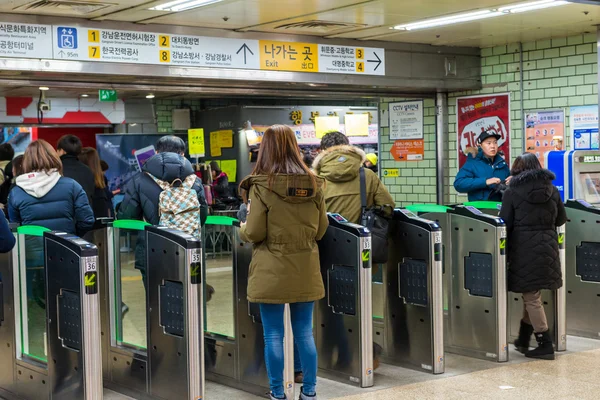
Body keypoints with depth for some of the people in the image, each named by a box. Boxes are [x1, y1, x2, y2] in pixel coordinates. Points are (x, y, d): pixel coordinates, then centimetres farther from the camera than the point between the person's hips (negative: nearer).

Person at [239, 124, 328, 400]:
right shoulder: (314, 184, 0)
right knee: (305, 333, 14)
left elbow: (253, 234, -11)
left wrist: (242, 228, 11)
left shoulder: (261, 186, -12)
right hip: (305, 271, 4)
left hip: (272, 272, -4)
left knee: (273, 335, 6)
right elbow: (320, 230, 7)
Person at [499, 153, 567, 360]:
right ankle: (523, 340, 25)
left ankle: (545, 345, 2)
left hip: (524, 248, -4)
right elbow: (561, 219, 13)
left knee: (531, 298, 3)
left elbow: (505, 224, -6)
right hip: (548, 247, 4)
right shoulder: (551, 189, 7)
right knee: (533, 293, 17)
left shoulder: (512, 192, -4)